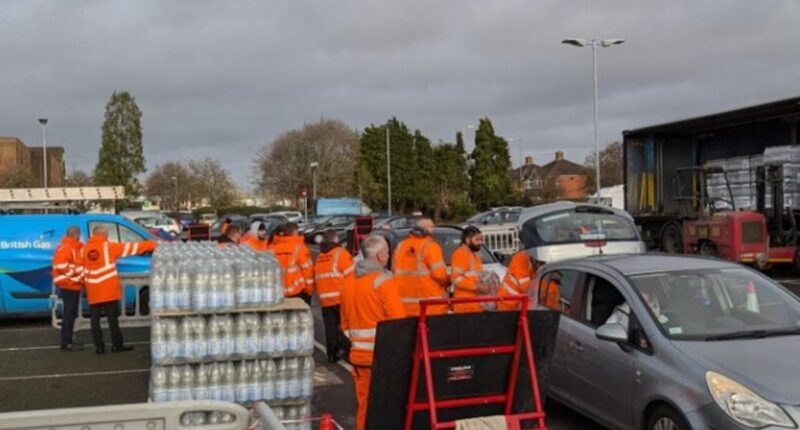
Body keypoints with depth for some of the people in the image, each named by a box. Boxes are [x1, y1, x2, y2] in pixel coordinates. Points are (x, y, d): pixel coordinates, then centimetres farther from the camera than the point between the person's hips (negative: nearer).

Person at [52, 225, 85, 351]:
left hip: (74, 286, 10)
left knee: (72, 314, 12)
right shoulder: (65, 248, -14)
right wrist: (78, 276, -19)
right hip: (68, 286, -10)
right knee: (69, 314, -9)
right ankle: (65, 343, -8)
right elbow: (62, 266, -24)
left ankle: (68, 340, 18)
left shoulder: (75, 248, 18)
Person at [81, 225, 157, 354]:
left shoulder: (84, 249, 7)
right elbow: (130, 247, -2)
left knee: (95, 320, 6)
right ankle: (117, 345, 9)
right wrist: (153, 245, 2)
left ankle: (99, 347, 5)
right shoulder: (108, 247, -5)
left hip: (93, 293, 3)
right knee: (112, 318, 3)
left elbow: (82, 269, 11)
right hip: (109, 291, -3)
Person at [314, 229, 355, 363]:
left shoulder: (319, 257, 13)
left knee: (331, 329, 10)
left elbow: (316, 279, 14)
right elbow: (350, 276, -11)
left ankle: (332, 354, 12)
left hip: (325, 300, 6)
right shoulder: (341, 253, -7)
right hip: (342, 298, -5)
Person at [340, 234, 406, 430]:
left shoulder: (349, 284, 10)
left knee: (364, 404, 12)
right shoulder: (384, 281, -11)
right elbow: (398, 321, -13)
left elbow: (345, 324, 15)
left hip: (359, 356, 6)